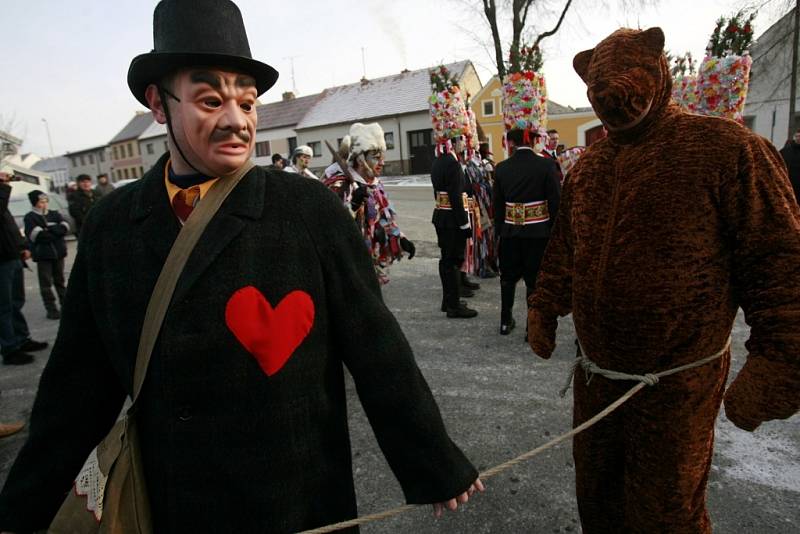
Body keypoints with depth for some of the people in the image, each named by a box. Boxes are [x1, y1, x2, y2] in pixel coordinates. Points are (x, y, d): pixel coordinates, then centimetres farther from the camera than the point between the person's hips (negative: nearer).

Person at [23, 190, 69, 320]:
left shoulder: (54, 214, 11)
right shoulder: (30, 217, -2)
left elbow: (64, 227, -4)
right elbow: (38, 235, -15)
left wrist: (49, 230, -15)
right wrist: (56, 233, -9)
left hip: (58, 252, 4)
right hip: (42, 254, -4)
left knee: (60, 280, 14)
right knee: (46, 282, -3)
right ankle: (51, 309, -1)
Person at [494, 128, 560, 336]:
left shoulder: (501, 168, -3)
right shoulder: (546, 165, -9)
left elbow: (497, 204, 2)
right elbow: (556, 201, -8)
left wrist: (499, 230, 11)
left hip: (510, 231, 2)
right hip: (538, 232, -2)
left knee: (509, 276, 19)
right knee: (535, 280, 8)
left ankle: (506, 321, 29)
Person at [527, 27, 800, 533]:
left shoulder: (727, 149, -13)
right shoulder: (587, 167, 5)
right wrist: (544, 310, 10)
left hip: (675, 383, -5)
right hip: (595, 372, 6)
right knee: (596, 492, 23)